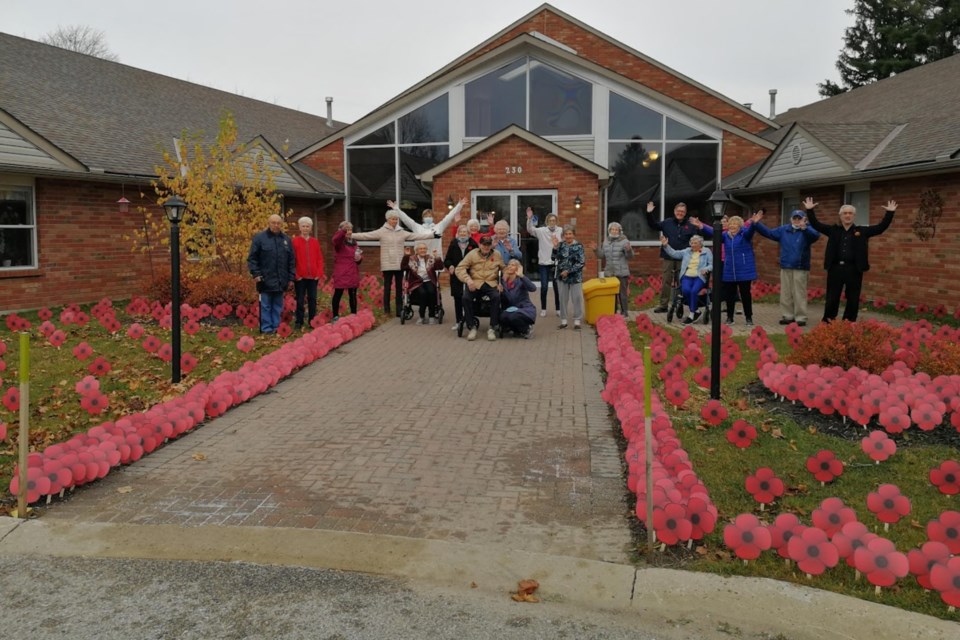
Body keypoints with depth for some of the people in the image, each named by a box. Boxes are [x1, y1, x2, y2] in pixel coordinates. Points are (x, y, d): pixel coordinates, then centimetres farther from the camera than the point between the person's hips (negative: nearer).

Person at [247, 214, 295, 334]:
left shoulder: (286, 239, 11)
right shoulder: (259, 238, -2)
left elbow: (291, 260, 13)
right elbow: (252, 258, -3)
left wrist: (291, 277, 8)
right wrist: (255, 273, -11)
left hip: (281, 280, 4)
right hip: (266, 279, -4)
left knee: (278, 306, 10)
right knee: (265, 305, 0)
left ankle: (276, 327, 18)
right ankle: (266, 328, 6)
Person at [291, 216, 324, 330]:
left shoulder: (315, 242, 8)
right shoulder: (295, 241, -2)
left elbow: (320, 258, 8)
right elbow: (292, 259, -4)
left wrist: (319, 273, -1)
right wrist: (295, 275, -10)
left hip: (313, 276, 3)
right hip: (300, 277, -3)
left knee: (312, 299, 8)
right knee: (300, 300, 3)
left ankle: (312, 321, 16)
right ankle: (299, 322, 9)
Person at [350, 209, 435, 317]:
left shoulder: (402, 232, 7)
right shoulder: (381, 232, -2)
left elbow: (417, 236, 5)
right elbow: (365, 235, -8)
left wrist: (433, 234, 0)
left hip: (399, 264, 3)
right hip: (387, 265, -3)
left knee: (399, 288, 6)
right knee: (387, 287, 1)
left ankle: (399, 310, 11)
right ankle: (386, 310, 6)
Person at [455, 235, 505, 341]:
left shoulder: (497, 255, 11)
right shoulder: (472, 254, 4)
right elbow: (460, 269, -2)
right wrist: (468, 279, -18)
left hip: (491, 283, 1)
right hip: (475, 283, 0)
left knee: (496, 297, -32)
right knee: (466, 298, -29)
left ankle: (492, 328, -21)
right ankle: (472, 326, -13)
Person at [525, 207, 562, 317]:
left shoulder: (560, 231, -1)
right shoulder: (541, 231, -3)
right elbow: (530, 229, -17)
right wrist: (529, 218, -31)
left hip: (556, 263, 1)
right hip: (544, 263, -1)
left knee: (557, 287, 8)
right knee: (544, 286, 1)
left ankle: (558, 309, 19)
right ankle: (543, 309, 12)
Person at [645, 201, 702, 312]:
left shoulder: (690, 225, 0)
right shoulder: (667, 223, 6)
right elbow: (654, 225, 10)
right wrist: (649, 214, 1)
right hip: (668, 257, 2)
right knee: (666, 282, 5)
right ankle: (663, 304, 11)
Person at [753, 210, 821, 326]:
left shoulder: (807, 230, -5)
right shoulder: (783, 230, 10)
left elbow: (816, 235, -26)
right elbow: (768, 232, 11)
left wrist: (804, 228, -45)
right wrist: (757, 223, -2)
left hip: (800, 268, -5)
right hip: (785, 267, 5)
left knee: (799, 294, -2)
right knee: (785, 294, 9)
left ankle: (800, 317, 4)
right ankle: (787, 315, 18)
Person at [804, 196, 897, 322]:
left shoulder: (862, 231, 8)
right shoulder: (833, 230, 8)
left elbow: (881, 227, 5)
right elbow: (816, 224, 5)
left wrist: (890, 213, -4)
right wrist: (810, 210, -6)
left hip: (854, 269, 0)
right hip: (835, 268, 0)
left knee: (853, 299, 5)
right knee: (832, 298, 5)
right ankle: (827, 323, 13)